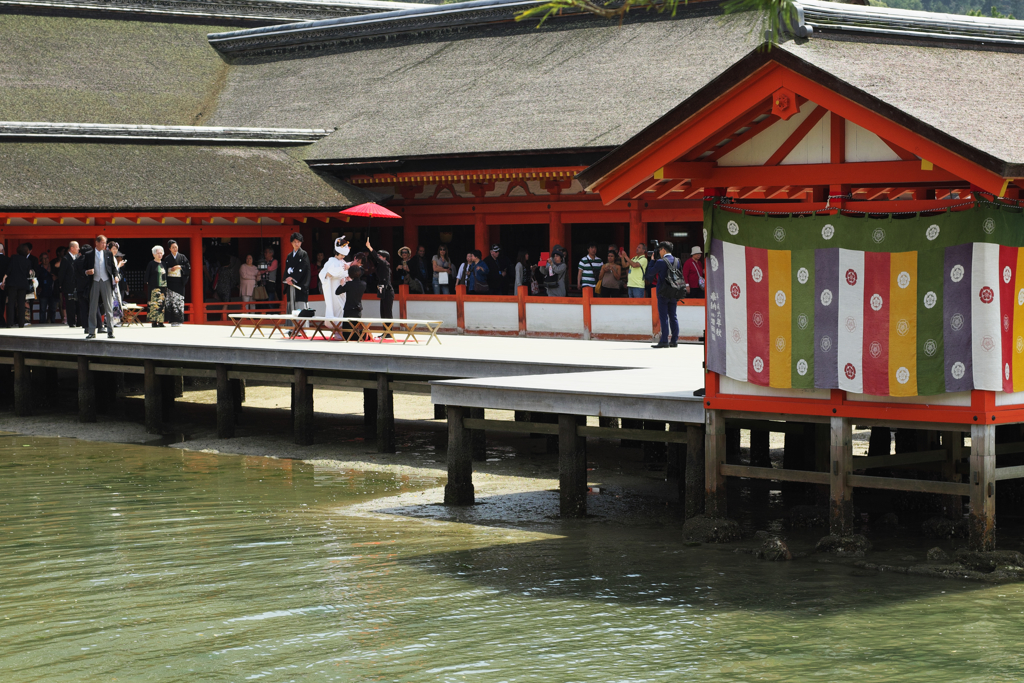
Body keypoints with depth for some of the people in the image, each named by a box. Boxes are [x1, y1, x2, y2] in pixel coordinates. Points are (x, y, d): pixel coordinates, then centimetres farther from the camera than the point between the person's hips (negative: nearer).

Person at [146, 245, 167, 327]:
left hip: (163, 287, 6)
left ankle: (160, 321, 7)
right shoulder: (151, 264, -1)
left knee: (162, 304, 3)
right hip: (154, 287, -6)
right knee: (154, 304, -10)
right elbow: (147, 276, -2)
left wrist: (166, 286, 13)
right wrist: (148, 286, -8)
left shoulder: (163, 264, 15)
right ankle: (154, 321, -8)